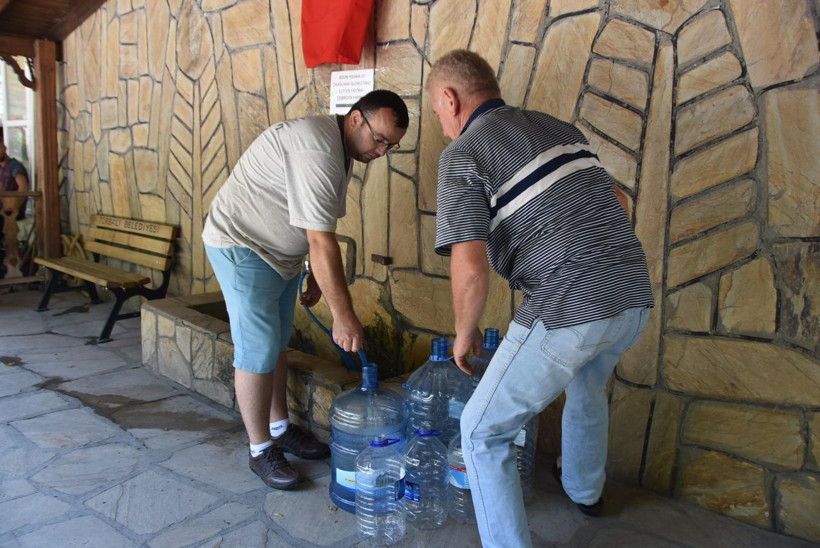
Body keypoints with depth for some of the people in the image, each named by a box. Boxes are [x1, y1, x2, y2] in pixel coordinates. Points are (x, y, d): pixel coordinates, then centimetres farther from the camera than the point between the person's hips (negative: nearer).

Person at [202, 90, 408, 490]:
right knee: (257, 351, -6)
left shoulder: (340, 149, 4)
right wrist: (343, 315, -28)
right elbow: (321, 240, -32)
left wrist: (316, 275, 13)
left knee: (277, 343, 16)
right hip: (242, 247, -10)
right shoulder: (317, 152, -29)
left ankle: (279, 429, 29)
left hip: (278, 252, 10)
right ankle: (260, 451, 9)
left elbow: (320, 227, 12)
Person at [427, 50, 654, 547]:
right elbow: (613, 203, 22)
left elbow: (471, 269, -16)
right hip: (635, 297, 9)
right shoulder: (560, 127, 16)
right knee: (587, 385, 36)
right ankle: (585, 489, 59)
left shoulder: (463, 154, -6)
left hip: (570, 309, -8)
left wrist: (465, 333, 2)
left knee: (484, 430, 9)